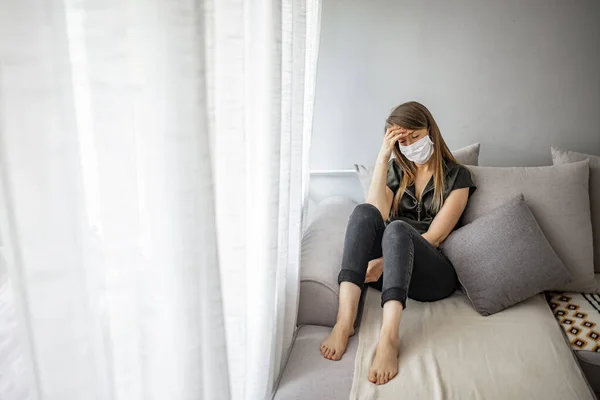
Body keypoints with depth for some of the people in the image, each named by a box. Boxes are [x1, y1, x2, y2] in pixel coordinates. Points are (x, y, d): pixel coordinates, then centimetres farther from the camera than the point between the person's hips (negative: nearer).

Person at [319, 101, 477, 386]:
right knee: (363, 212, -26)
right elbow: (376, 214, -4)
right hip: (388, 268, 4)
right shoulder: (396, 170, 16)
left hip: (434, 273, -3)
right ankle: (345, 320, -39)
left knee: (398, 228, -35)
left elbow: (434, 236, -7)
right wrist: (383, 156, -7)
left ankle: (389, 338, -50)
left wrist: (385, 261, -18)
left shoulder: (456, 176, 5)